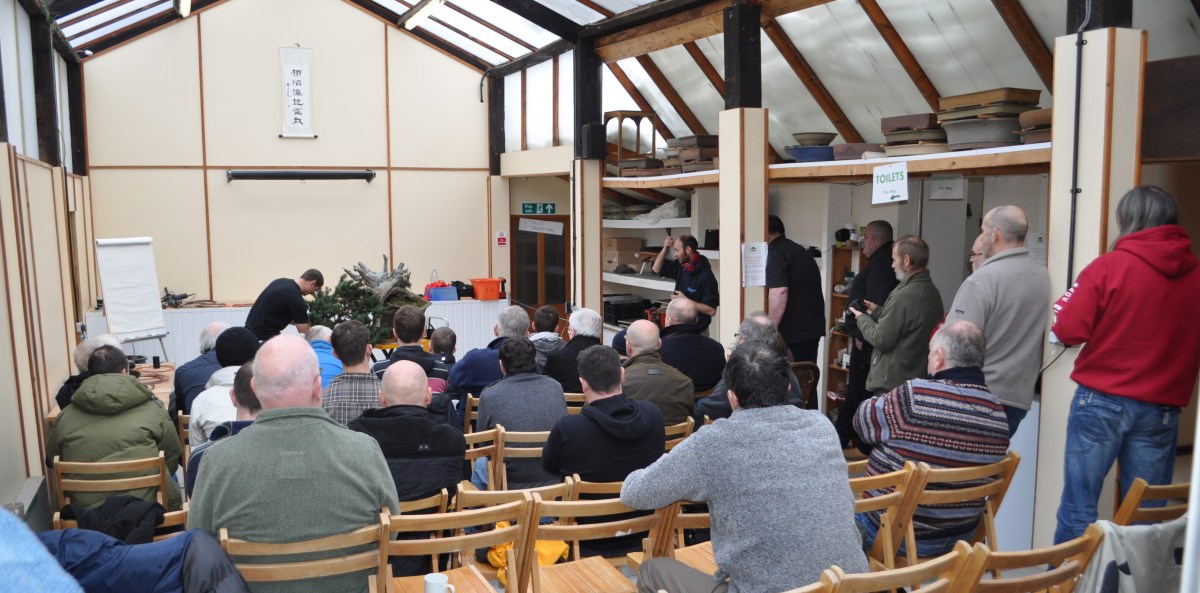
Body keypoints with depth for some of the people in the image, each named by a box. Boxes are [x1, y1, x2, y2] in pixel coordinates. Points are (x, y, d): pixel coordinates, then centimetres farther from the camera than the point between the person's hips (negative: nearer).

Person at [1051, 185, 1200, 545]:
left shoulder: (1110, 266, -9)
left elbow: (1068, 330, -10)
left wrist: (1061, 307, 9)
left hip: (1102, 400, -3)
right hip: (1162, 408, 3)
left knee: (1078, 507, 4)